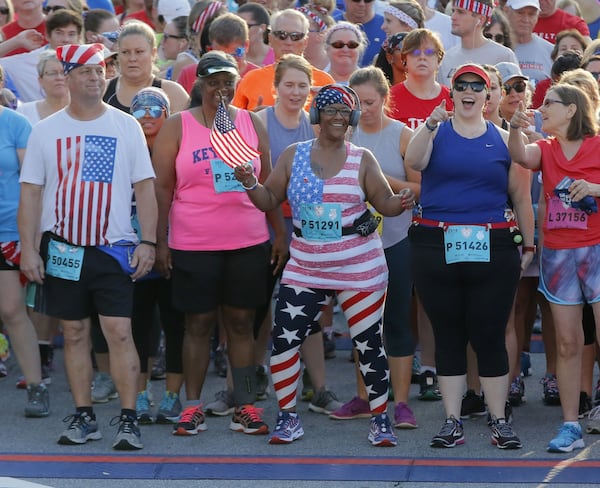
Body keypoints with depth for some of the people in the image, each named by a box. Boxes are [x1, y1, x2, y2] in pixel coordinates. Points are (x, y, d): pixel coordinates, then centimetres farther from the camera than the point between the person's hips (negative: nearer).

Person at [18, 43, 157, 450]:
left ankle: (129, 420, -7)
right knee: (75, 333, 6)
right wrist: (28, 249, -2)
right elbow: (31, 192, 5)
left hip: (115, 248, -2)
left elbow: (145, 187, 2)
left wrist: (148, 242, -7)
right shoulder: (47, 130, 4)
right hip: (63, 248, 2)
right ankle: (84, 417, 13)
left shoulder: (126, 127, 2)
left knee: (120, 332, -9)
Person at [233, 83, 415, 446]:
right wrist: (250, 184, -12)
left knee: (369, 342, 2)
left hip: (359, 267, -1)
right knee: (284, 338, -5)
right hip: (306, 267, 1)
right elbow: (269, 200, 7)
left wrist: (402, 202, -20)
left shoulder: (362, 159, 2)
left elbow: (385, 203, 2)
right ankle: (288, 417, 10)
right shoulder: (294, 156, 5)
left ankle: (381, 419, 14)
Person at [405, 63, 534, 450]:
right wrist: (431, 125, -29)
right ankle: (452, 421, 10)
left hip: (492, 251, 0)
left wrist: (528, 245, 7)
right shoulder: (436, 133, 8)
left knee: (490, 336, 0)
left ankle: (500, 421, 7)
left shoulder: (504, 139, 10)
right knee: (448, 335, 5)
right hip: (437, 249, 0)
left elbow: (521, 196, 12)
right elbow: (414, 161, -13)